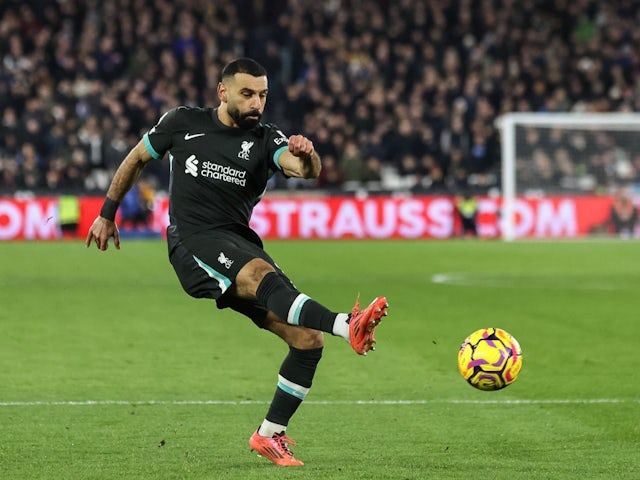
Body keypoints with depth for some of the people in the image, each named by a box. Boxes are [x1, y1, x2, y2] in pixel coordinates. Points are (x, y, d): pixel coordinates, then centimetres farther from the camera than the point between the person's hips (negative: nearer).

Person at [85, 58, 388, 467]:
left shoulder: (265, 139, 7)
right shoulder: (184, 123, 7)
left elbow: (307, 171, -13)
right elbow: (136, 159, 21)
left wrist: (307, 154, -36)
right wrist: (107, 215, 23)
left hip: (241, 246, 5)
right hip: (193, 244, -4)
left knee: (309, 340, -7)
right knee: (263, 275, -36)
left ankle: (270, 435, 8)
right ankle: (349, 326, -60)